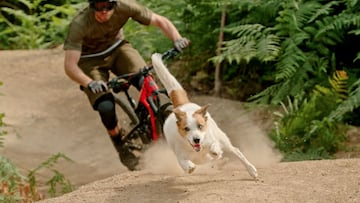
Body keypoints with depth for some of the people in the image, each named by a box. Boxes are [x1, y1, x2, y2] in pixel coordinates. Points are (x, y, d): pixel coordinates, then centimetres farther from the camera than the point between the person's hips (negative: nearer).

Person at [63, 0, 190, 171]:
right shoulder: (80, 24, -34)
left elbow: (160, 21, -18)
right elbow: (70, 65, -38)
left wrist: (177, 39, -37)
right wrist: (90, 83, -55)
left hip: (116, 48, 2)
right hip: (91, 60, -2)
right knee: (106, 107, -22)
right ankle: (121, 147, 6)